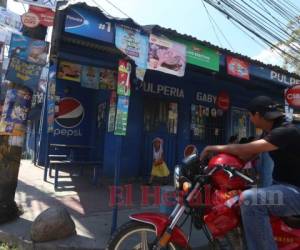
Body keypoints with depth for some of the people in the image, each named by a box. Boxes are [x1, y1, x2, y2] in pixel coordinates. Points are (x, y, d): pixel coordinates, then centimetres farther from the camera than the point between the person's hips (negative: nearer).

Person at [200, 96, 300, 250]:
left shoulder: (286, 131, -21)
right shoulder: (272, 132, 9)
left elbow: (248, 150, -28)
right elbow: (248, 155, 7)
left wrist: (217, 148, -16)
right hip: (284, 185, 10)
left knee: (249, 199, -34)